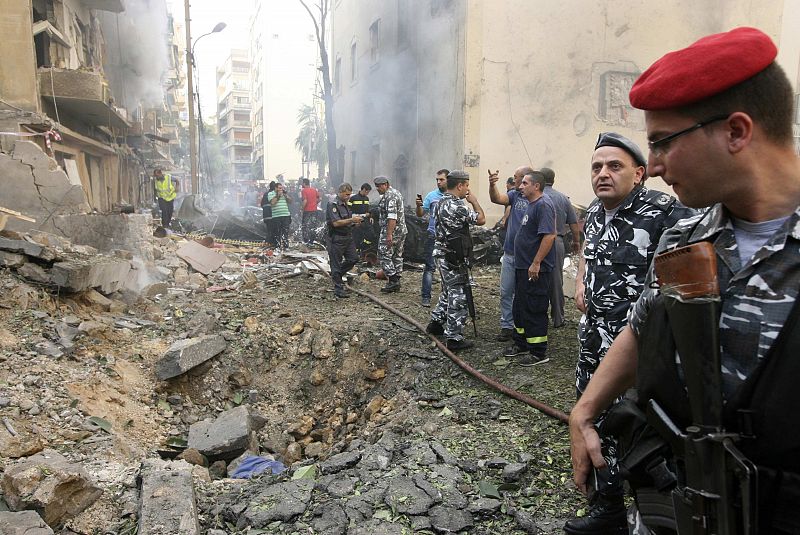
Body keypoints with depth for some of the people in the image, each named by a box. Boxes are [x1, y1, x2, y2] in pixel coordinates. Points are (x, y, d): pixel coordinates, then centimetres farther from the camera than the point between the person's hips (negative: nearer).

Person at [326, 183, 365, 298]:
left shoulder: (346, 205, 15)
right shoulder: (332, 204, -13)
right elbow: (336, 223, -22)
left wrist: (355, 223, 5)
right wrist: (352, 220, -22)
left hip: (348, 237, 9)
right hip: (336, 239, -9)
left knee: (353, 259, 9)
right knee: (336, 263, 1)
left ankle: (337, 275, 29)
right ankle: (338, 288, 8)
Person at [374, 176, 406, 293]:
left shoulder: (389, 196, -16)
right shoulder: (396, 193, 17)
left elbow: (392, 217, -25)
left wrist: (389, 234, -26)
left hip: (391, 231, -10)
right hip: (402, 230, 10)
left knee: (384, 255, -3)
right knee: (397, 256, 12)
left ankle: (393, 281, -6)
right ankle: (396, 282, 17)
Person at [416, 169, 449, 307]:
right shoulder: (431, 196, 2)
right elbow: (420, 214, 2)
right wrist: (419, 205, -18)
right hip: (433, 236, -1)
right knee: (430, 267, -2)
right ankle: (426, 297, 1)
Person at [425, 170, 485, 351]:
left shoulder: (439, 202, 10)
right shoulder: (456, 206, -20)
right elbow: (481, 219, -14)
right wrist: (474, 201, 0)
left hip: (441, 253, 10)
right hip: (454, 257, -10)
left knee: (448, 291, 24)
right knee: (458, 296, -2)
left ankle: (436, 323, 33)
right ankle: (454, 338, 2)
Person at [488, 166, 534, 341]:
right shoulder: (514, 195, 6)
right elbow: (497, 198, -9)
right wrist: (492, 184, -28)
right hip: (509, 253, 6)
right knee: (505, 292, 10)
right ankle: (506, 326, 20)